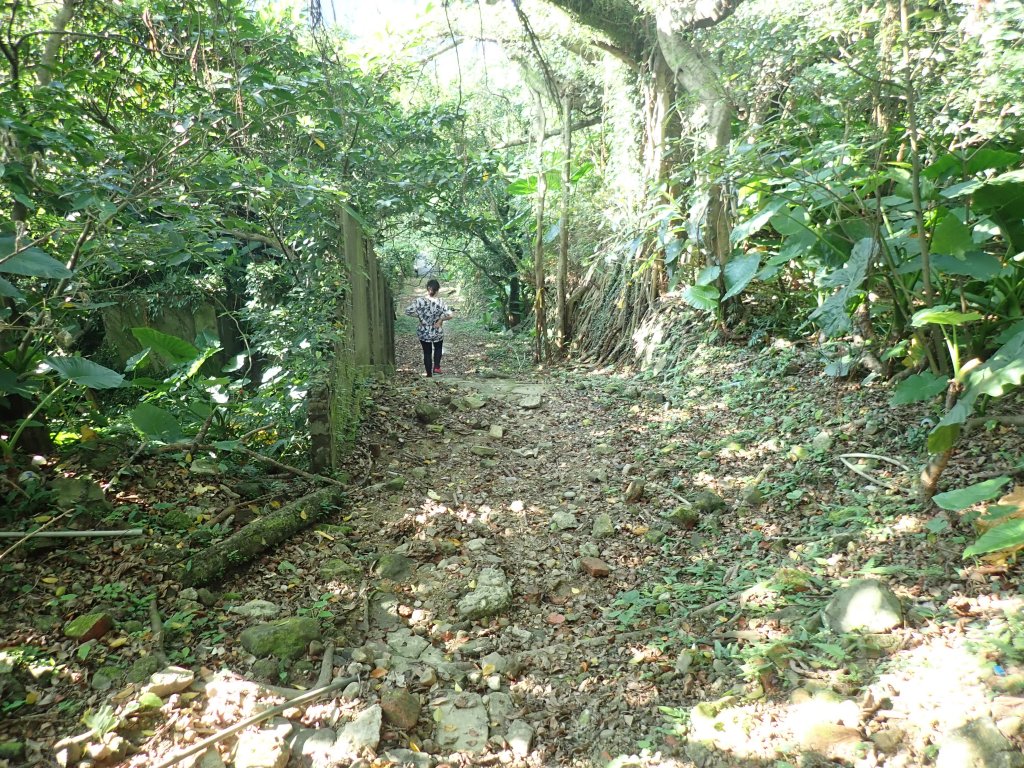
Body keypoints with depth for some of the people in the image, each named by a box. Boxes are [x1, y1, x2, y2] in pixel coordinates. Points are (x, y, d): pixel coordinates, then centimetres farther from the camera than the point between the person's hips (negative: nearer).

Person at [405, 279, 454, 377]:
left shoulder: (420, 301, -15)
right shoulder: (440, 302, -18)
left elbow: (408, 311, -13)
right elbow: (450, 315, -26)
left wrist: (419, 315, -1)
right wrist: (441, 319, -9)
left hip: (423, 333, 1)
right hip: (437, 333, -1)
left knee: (427, 353, 17)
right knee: (438, 348, 30)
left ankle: (429, 374, 23)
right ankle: (436, 367, 17)